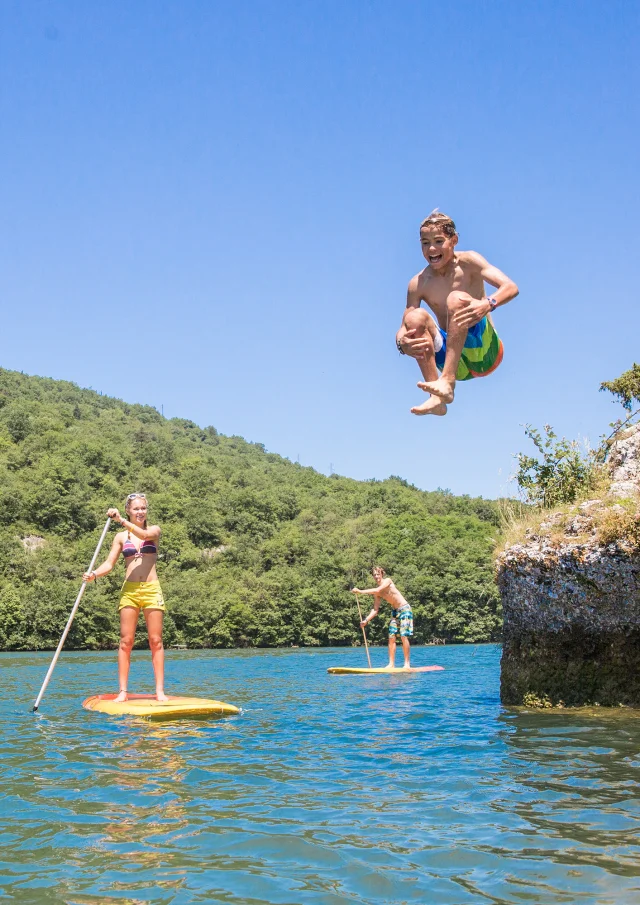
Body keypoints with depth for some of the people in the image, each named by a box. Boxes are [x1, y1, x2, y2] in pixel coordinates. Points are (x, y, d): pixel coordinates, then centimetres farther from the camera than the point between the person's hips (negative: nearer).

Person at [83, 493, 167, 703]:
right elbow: (109, 563, 3)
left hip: (151, 590, -1)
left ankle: (160, 690, 0)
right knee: (126, 641, -1)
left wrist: (121, 520, -25)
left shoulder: (154, 530, 7)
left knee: (156, 641, -1)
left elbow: (144, 534, -17)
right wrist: (94, 574, -16)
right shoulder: (121, 537, 9)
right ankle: (122, 691, 2)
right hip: (129, 591, 1)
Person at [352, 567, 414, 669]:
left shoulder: (388, 581, -15)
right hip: (395, 611, 7)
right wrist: (366, 620, -13)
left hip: (404, 609, -7)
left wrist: (360, 591, -32)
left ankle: (407, 663, -9)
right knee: (391, 637, -1)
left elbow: (377, 590, -30)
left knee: (404, 636, -13)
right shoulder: (376, 594, 3)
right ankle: (391, 663, 2)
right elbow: (375, 609, 1)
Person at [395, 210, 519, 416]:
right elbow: (403, 331, -2)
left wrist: (487, 304, -39)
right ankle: (437, 398, -30)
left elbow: (511, 287, -17)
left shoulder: (468, 262, -5)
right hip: (455, 363, 3)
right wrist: (402, 343, -28)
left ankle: (447, 382, -39)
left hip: (484, 353, -3)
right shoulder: (418, 284, 2)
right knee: (415, 317, -20)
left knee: (457, 298, -25)